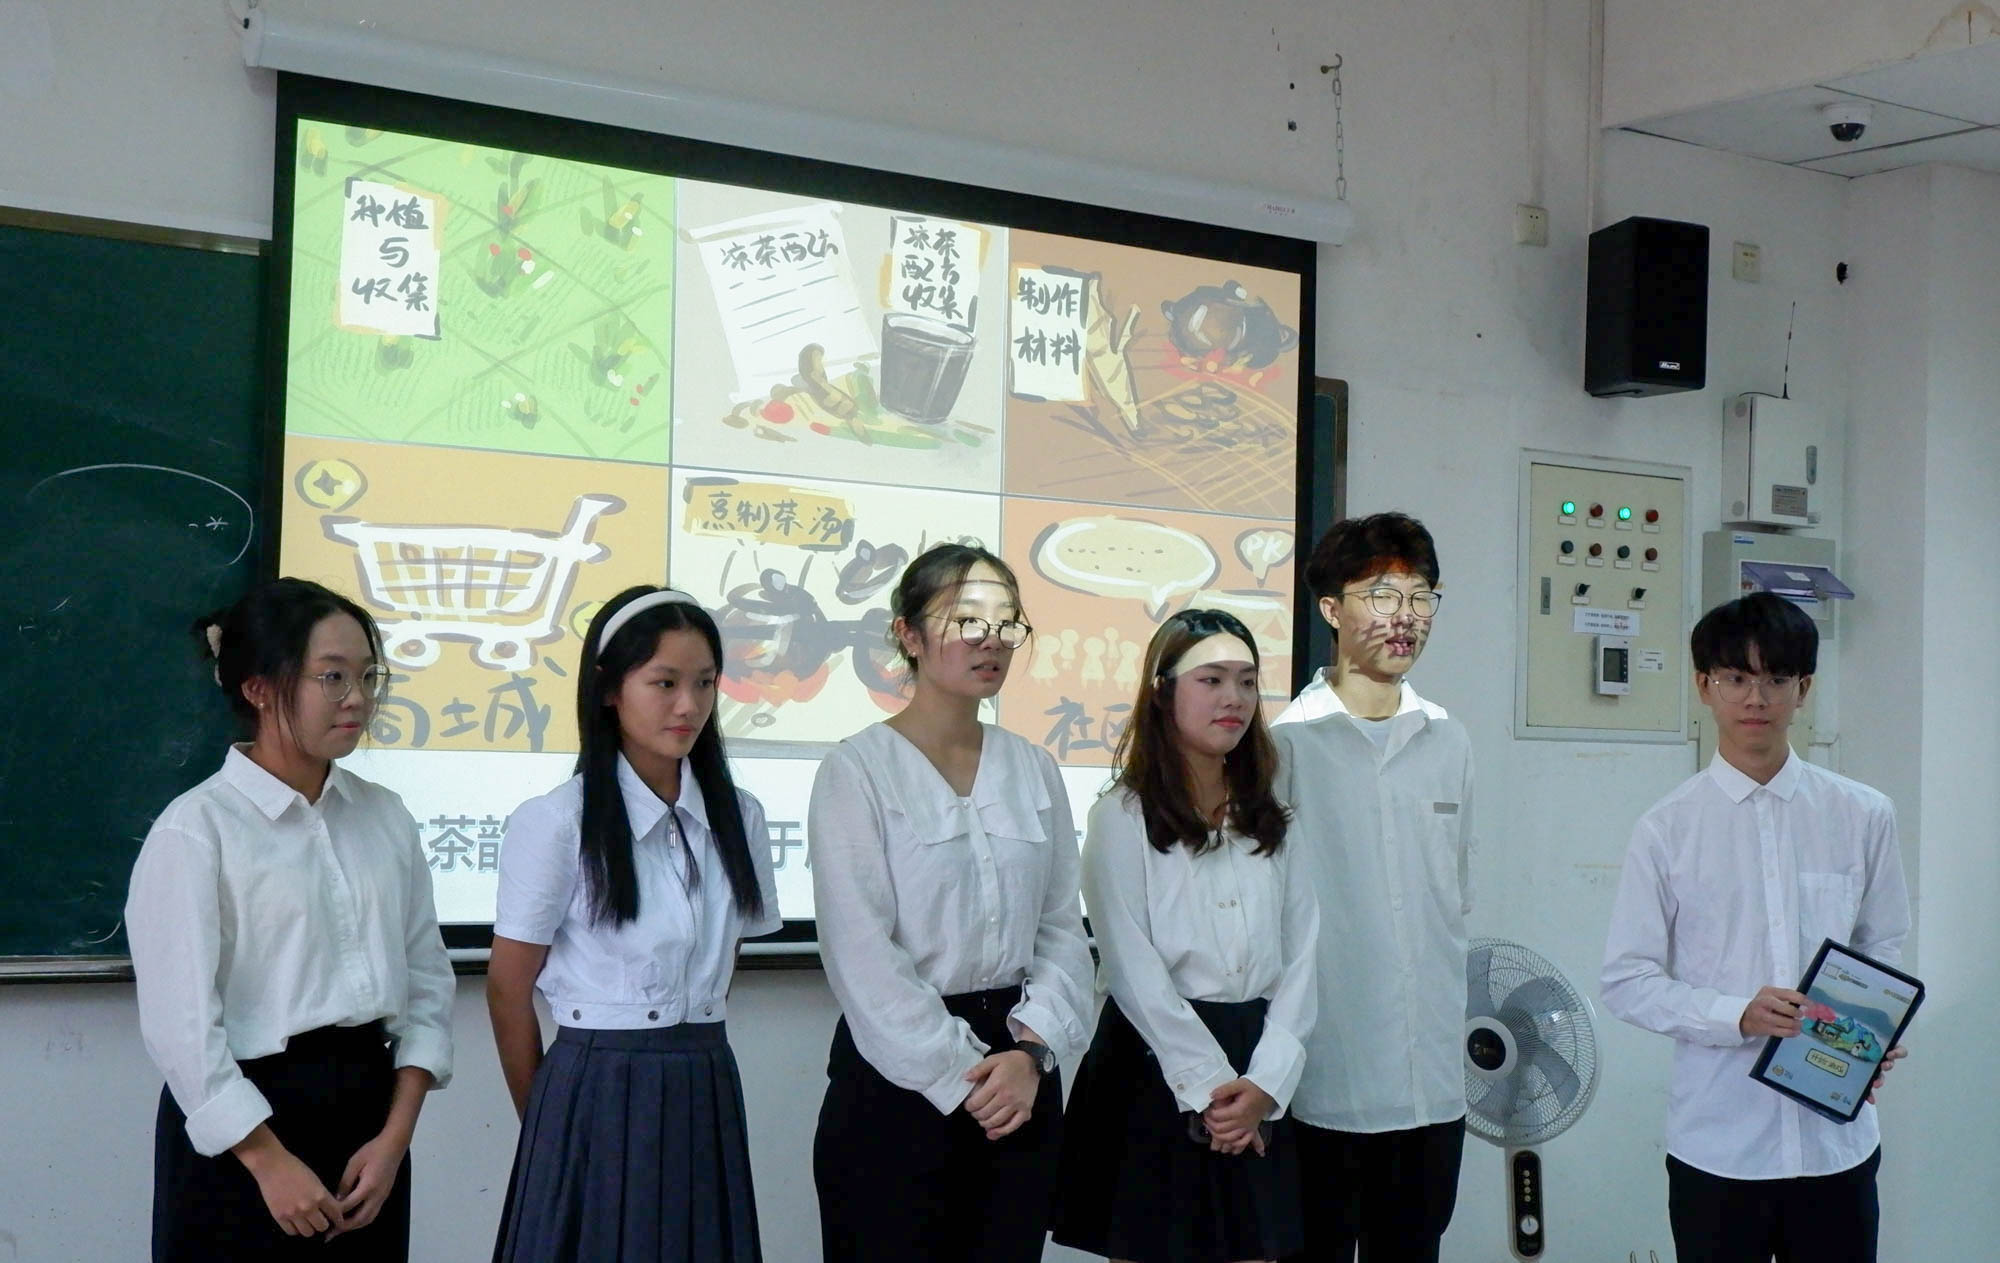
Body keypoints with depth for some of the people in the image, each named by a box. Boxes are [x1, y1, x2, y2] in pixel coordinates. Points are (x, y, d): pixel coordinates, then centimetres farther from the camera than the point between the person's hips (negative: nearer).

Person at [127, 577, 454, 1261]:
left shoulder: (384, 816, 6)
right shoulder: (196, 829, -9)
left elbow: (426, 977, 4)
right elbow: (180, 1024, -12)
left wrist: (395, 1136, -5)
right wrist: (271, 1161, -13)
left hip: (370, 1109, 5)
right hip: (239, 1129, -5)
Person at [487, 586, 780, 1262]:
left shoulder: (737, 817, 4)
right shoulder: (556, 823, -10)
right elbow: (508, 989, -3)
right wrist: (543, 1122, 6)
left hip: (706, 1094, 4)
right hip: (599, 1093, -4)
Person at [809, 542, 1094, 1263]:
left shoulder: (1034, 770, 9)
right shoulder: (859, 769, -6)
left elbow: (1063, 929, 6)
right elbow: (861, 953, -12)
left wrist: (1031, 1050, -10)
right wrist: (960, 1078, -13)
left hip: (1020, 1076, 5)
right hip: (898, 1068, -4)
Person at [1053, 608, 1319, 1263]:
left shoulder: (1273, 822, 11)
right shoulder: (1123, 818, -3)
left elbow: (1301, 961, 4)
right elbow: (1135, 970, -9)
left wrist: (1264, 1084, -8)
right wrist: (1208, 1085, -13)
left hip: (1258, 1090, 4)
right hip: (1155, 1073, -4)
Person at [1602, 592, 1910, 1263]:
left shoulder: (1863, 817, 2)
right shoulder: (1667, 829, -3)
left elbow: (1883, 949, 11)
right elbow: (1626, 980, -3)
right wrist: (1739, 1015, -17)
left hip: (1838, 1137, 1)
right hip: (1716, 1140, -1)